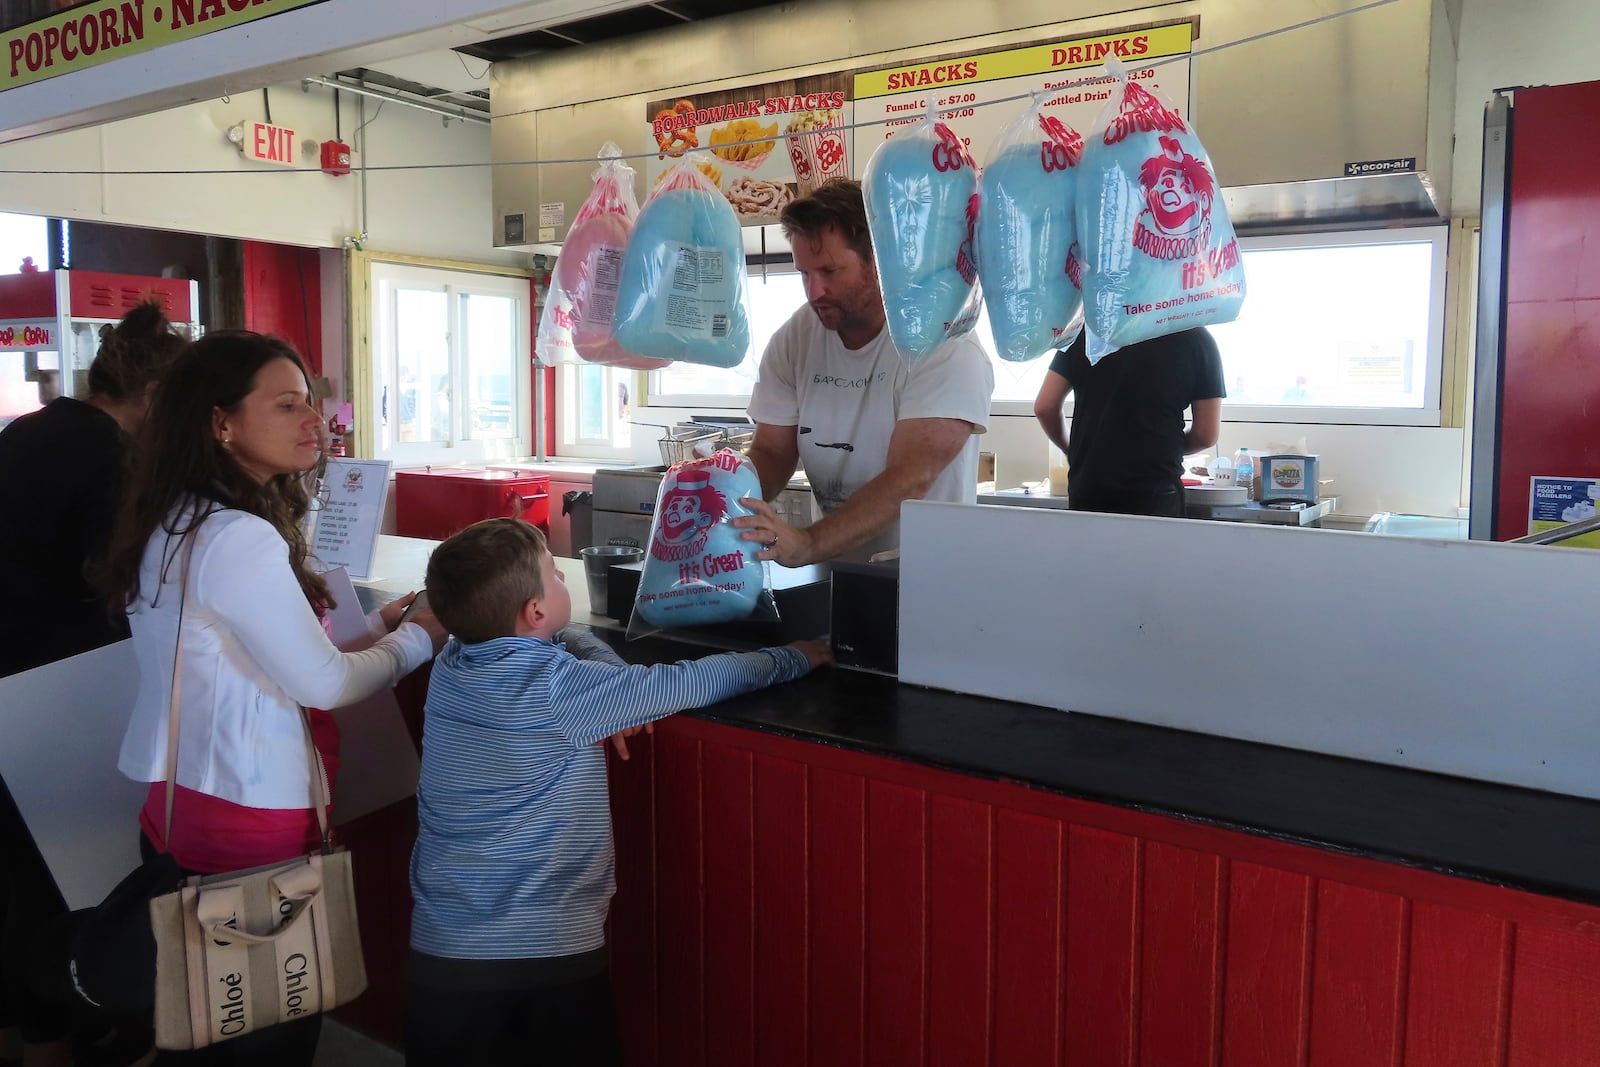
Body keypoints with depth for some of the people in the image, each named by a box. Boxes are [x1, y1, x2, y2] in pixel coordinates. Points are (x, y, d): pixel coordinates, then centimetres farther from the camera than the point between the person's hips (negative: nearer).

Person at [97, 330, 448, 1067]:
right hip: (248, 825, -9)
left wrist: (372, 626, 9)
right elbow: (321, 684, -19)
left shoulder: (176, 523, 7)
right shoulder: (240, 538, -23)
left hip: (179, 809, 9)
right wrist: (418, 640, -3)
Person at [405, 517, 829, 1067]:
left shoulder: (452, 663, 2)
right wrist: (791, 658, 1)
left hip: (439, 951, 6)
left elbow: (569, 640, 17)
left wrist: (617, 687, -1)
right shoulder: (555, 689, -19)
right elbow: (690, 684, -13)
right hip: (550, 957, -6)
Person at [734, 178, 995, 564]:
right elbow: (772, 453, 8)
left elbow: (910, 478, -21)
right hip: (836, 574, 4)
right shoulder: (794, 340, 4)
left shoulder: (945, 348, -12)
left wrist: (806, 545, -33)